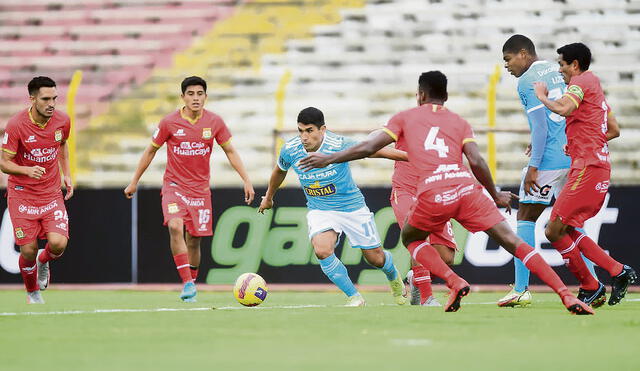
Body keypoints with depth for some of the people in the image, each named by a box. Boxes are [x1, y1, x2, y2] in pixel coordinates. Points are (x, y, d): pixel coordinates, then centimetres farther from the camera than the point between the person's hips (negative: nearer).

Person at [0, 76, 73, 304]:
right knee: (28, 250, -2)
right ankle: (32, 292, 27)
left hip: (52, 193, 2)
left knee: (58, 243, -17)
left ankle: (44, 262, 21)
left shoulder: (62, 121, -4)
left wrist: (67, 174, 10)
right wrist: (27, 170, -30)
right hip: (21, 193, -2)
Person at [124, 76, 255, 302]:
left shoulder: (214, 122, -3)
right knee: (175, 227, -25)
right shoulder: (170, 123, -8)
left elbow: (230, 151, 8)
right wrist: (134, 182, 9)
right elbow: (151, 151, 5)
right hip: (174, 185, -2)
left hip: (200, 189, 2)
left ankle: (192, 284, 21)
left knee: (194, 240, 4)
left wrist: (246, 180, 1)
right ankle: (187, 283, -26)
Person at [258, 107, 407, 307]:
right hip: (319, 211, 2)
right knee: (322, 250, -27)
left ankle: (394, 278, 45)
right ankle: (354, 296, -9)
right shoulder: (290, 150, -13)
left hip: (352, 207, -2)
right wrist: (268, 197, 26)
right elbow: (279, 171, 11)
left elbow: (375, 151, -13)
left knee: (376, 258, 7)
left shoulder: (339, 145, -23)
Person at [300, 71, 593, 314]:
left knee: (411, 238, 27)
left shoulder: (406, 117, 21)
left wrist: (328, 159, 26)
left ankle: (454, 282, 4)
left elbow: (369, 148, 16)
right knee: (511, 241, 1)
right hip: (465, 186, 1)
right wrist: (496, 196, 21)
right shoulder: (460, 122, 23)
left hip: (432, 193, -1)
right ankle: (566, 295, -11)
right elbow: (476, 162, 9)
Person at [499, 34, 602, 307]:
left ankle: (521, 290, -1)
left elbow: (540, 126, -16)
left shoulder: (527, 81, -9)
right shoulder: (556, 72, 15)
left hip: (548, 160, -7)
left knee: (525, 217, 2)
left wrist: (533, 167, -16)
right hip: (572, 157, 7)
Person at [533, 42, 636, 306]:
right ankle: (619, 272, 6)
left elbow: (563, 108, -26)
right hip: (600, 168, 10)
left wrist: (542, 96, -8)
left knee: (554, 231, -7)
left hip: (586, 169, -10)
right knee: (568, 230, 13)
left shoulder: (582, 81, -6)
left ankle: (590, 288, -2)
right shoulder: (594, 85, 23)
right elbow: (614, 129, 29)